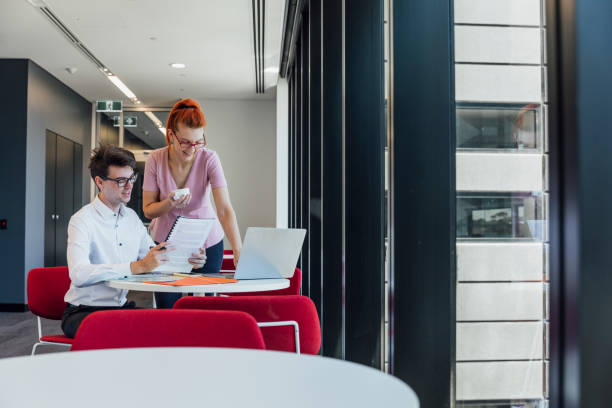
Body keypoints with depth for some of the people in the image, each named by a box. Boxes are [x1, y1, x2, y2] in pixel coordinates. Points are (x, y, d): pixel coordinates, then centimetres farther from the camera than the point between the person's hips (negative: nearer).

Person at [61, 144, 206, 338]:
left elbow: (155, 259, 20)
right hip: (83, 312, -7)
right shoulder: (82, 220, -12)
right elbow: (79, 274, -28)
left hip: (121, 307, 7)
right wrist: (138, 266, -34)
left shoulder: (132, 217, 11)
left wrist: (186, 261, -1)